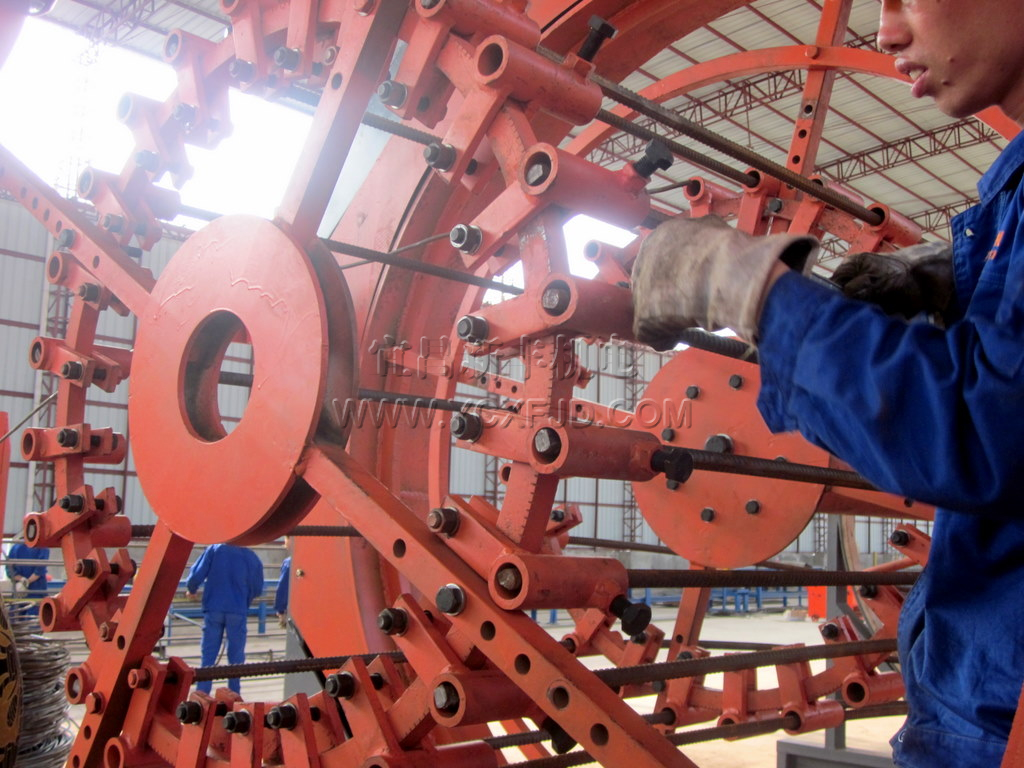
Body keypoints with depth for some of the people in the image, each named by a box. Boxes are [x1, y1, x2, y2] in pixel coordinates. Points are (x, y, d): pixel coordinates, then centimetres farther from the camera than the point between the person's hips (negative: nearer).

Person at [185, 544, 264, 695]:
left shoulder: (214, 549, -2)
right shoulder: (252, 558, 0)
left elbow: (196, 575, -6)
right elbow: (257, 590, 5)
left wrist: (191, 590, 15)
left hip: (213, 609, 1)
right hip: (238, 611, 0)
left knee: (208, 654, 9)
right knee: (236, 655, 10)